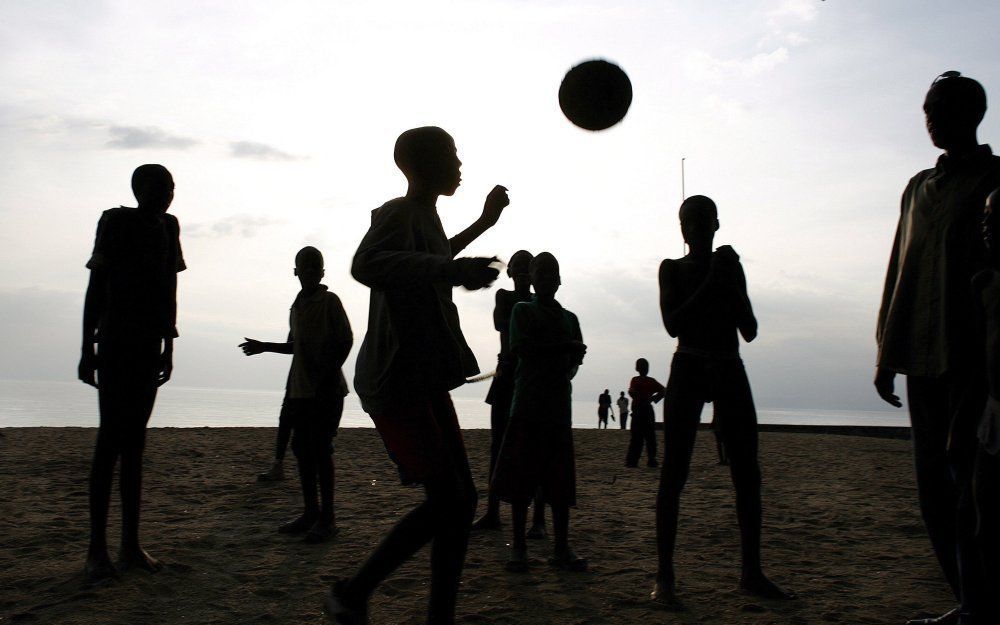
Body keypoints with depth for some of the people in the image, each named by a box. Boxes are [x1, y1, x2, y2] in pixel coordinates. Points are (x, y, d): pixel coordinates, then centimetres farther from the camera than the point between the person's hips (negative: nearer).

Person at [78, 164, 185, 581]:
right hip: (114, 343, -5)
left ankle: (130, 545, 10)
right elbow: (96, 287, -6)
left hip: (149, 346, 6)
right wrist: (87, 348, -9)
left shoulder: (167, 228, 12)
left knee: (135, 443, 6)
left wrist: (168, 348, 17)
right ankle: (97, 549, -1)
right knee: (110, 440, -7)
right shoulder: (116, 223, -5)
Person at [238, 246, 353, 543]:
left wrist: (328, 376, -16)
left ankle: (327, 517, -1)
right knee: (302, 449, 8)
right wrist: (264, 347, 18)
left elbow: (345, 340, -11)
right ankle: (311, 512, 18)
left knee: (320, 449, -7)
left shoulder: (329, 301, -5)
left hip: (325, 389, -7)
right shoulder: (297, 306, 17)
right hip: (300, 388, 7)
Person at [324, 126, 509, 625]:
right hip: (396, 381, -10)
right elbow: (366, 265, -33)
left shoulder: (426, 215, 19)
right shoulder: (399, 213, -12)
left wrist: (483, 223, 43)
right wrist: (453, 270, -42)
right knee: (445, 499, -13)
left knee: (461, 500, 6)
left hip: (424, 381, 10)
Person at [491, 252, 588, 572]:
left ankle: (562, 548, 8)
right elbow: (520, 348, -8)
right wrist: (563, 347, -9)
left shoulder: (569, 317, 18)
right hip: (527, 404, -3)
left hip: (559, 404, 3)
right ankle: (519, 547, 4)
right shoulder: (522, 310, 8)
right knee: (521, 474, -3)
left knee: (560, 477, 3)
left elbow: (576, 357, 11)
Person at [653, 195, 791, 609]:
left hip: (730, 373, 4)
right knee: (674, 472, -8)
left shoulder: (729, 264, 13)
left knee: (747, 474, 1)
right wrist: (711, 283, -12)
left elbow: (750, 331, 9)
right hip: (688, 371, -4)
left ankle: (752, 573, 9)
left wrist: (731, 284, -3)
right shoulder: (672, 269, 4)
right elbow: (673, 324, -11)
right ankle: (665, 576, -7)